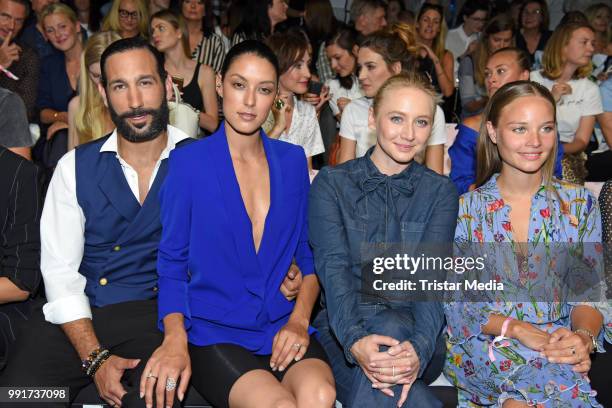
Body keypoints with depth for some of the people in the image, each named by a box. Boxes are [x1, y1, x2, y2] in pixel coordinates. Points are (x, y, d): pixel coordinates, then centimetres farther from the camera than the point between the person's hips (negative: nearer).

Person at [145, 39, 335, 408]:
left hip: (283, 327, 3)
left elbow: (310, 251, 13)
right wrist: (175, 339, -14)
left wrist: (299, 319, -4)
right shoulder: (188, 162, 0)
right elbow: (172, 263, 2)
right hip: (214, 332, -2)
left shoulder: (292, 160, 9)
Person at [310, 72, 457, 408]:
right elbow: (333, 266, -11)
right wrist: (355, 339, -31)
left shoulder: (441, 192, 8)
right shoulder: (330, 184, 4)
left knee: (390, 329, -35)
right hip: (341, 326, -1)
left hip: (416, 331, 2)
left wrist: (419, 347, -29)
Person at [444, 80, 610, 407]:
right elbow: (456, 300, -3)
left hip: (560, 342, 3)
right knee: (559, 378, -33)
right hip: (482, 342, -2)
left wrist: (584, 336, -18)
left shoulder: (579, 203, 7)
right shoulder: (465, 208, 1)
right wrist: (517, 329, -19)